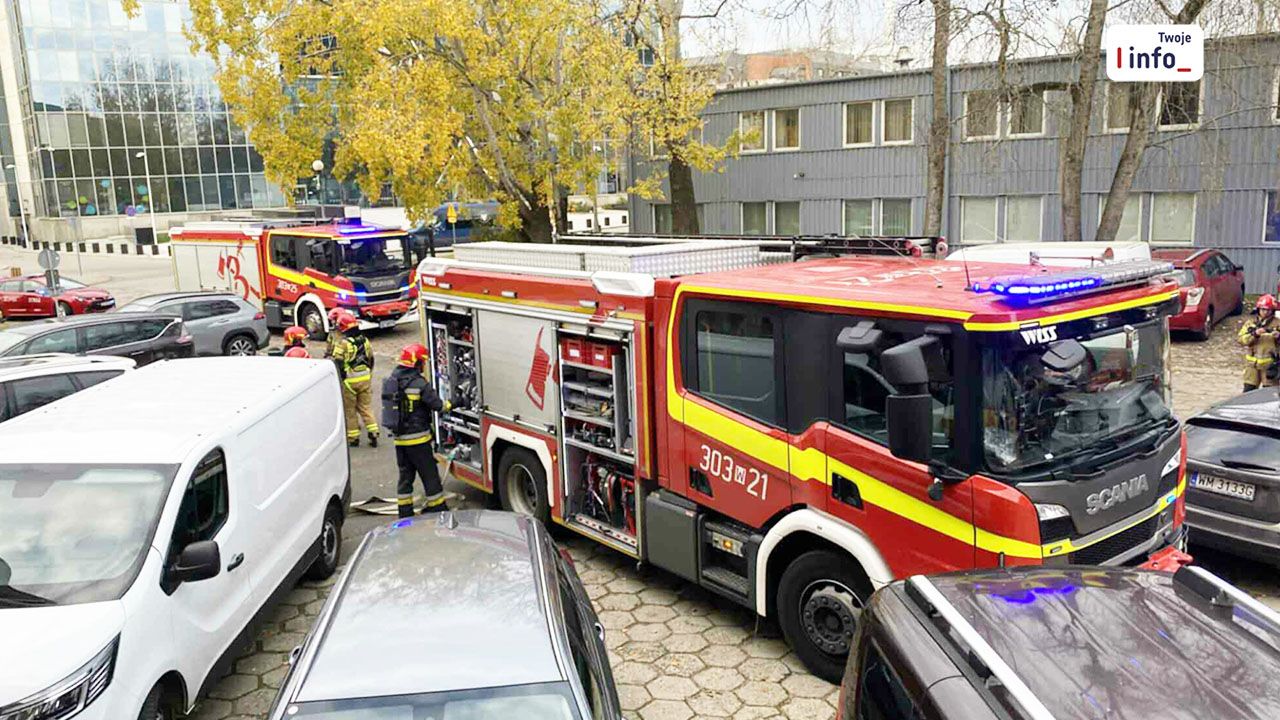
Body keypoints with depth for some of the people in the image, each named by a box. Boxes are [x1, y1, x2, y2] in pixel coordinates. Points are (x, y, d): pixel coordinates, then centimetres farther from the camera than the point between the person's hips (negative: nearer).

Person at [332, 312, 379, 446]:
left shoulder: (342, 343, -13)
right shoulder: (365, 340, 6)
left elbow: (337, 363, -15)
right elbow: (371, 359, 15)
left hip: (349, 381, -5)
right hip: (365, 379, 5)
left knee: (349, 410, 7)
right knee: (366, 407, 14)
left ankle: (353, 438, 13)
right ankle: (373, 433, 5)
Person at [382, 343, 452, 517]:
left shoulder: (390, 381, 5)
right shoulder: (419, 383, -18)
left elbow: (391, 406, 11)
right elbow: (437, 405, -13)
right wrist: (449, 404, 6)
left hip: (398, 437, 7)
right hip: (417, 438, -7)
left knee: (405, 474, 16)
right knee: (429, 474, 4)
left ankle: (405, 511, 19)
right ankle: (438, 509, 11)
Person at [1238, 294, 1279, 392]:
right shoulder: (1250, 324, 6)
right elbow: (1241, 339, -6)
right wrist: (1254, 334, -20)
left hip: (1270, 364, -1)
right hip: (1252, 363, 1)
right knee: (1248, 390, 2)